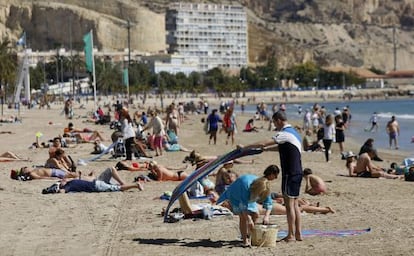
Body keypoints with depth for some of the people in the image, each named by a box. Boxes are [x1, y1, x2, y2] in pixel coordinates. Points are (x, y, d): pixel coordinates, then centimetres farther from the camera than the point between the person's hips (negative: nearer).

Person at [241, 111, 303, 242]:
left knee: (289, 204, -4)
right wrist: (267, 148, 26)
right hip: (297, 172, 9)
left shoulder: (285, 134, -15)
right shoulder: (293, 132, 15)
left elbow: (263, 143, -19)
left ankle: (291, 235, 0)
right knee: (295, 204, 12)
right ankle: (298, 234, 13)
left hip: (290, 173, -9)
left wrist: (245, 147, -10)